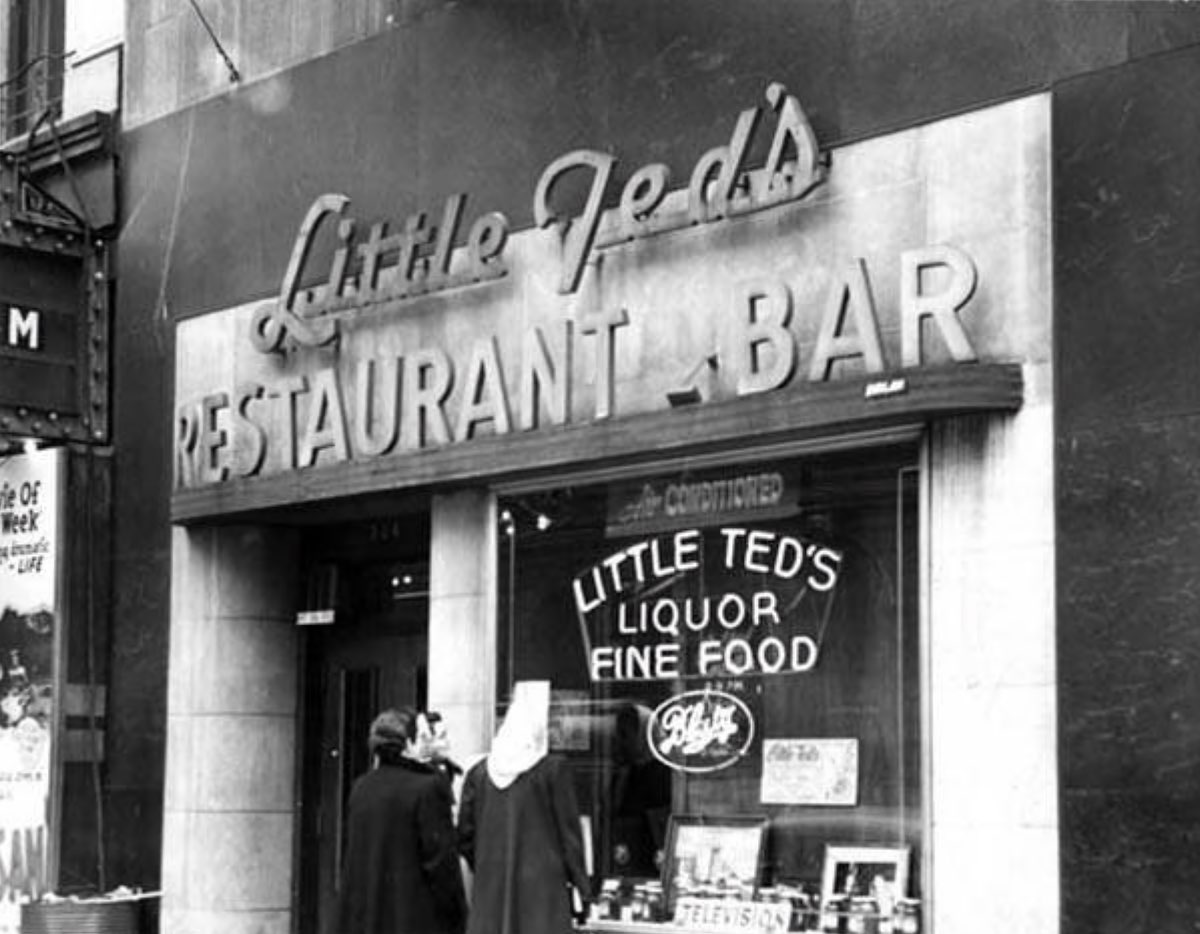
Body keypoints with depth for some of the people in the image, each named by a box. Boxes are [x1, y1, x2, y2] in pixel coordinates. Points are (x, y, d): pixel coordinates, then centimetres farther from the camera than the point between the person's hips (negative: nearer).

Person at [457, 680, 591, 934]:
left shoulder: (479, 772, 6)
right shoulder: (554, 769, -6)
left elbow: (465, 837, 8)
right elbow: (569, 833, -4)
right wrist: (581, 890, 2)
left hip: (490, 891, 4)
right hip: (542, 891, -4)